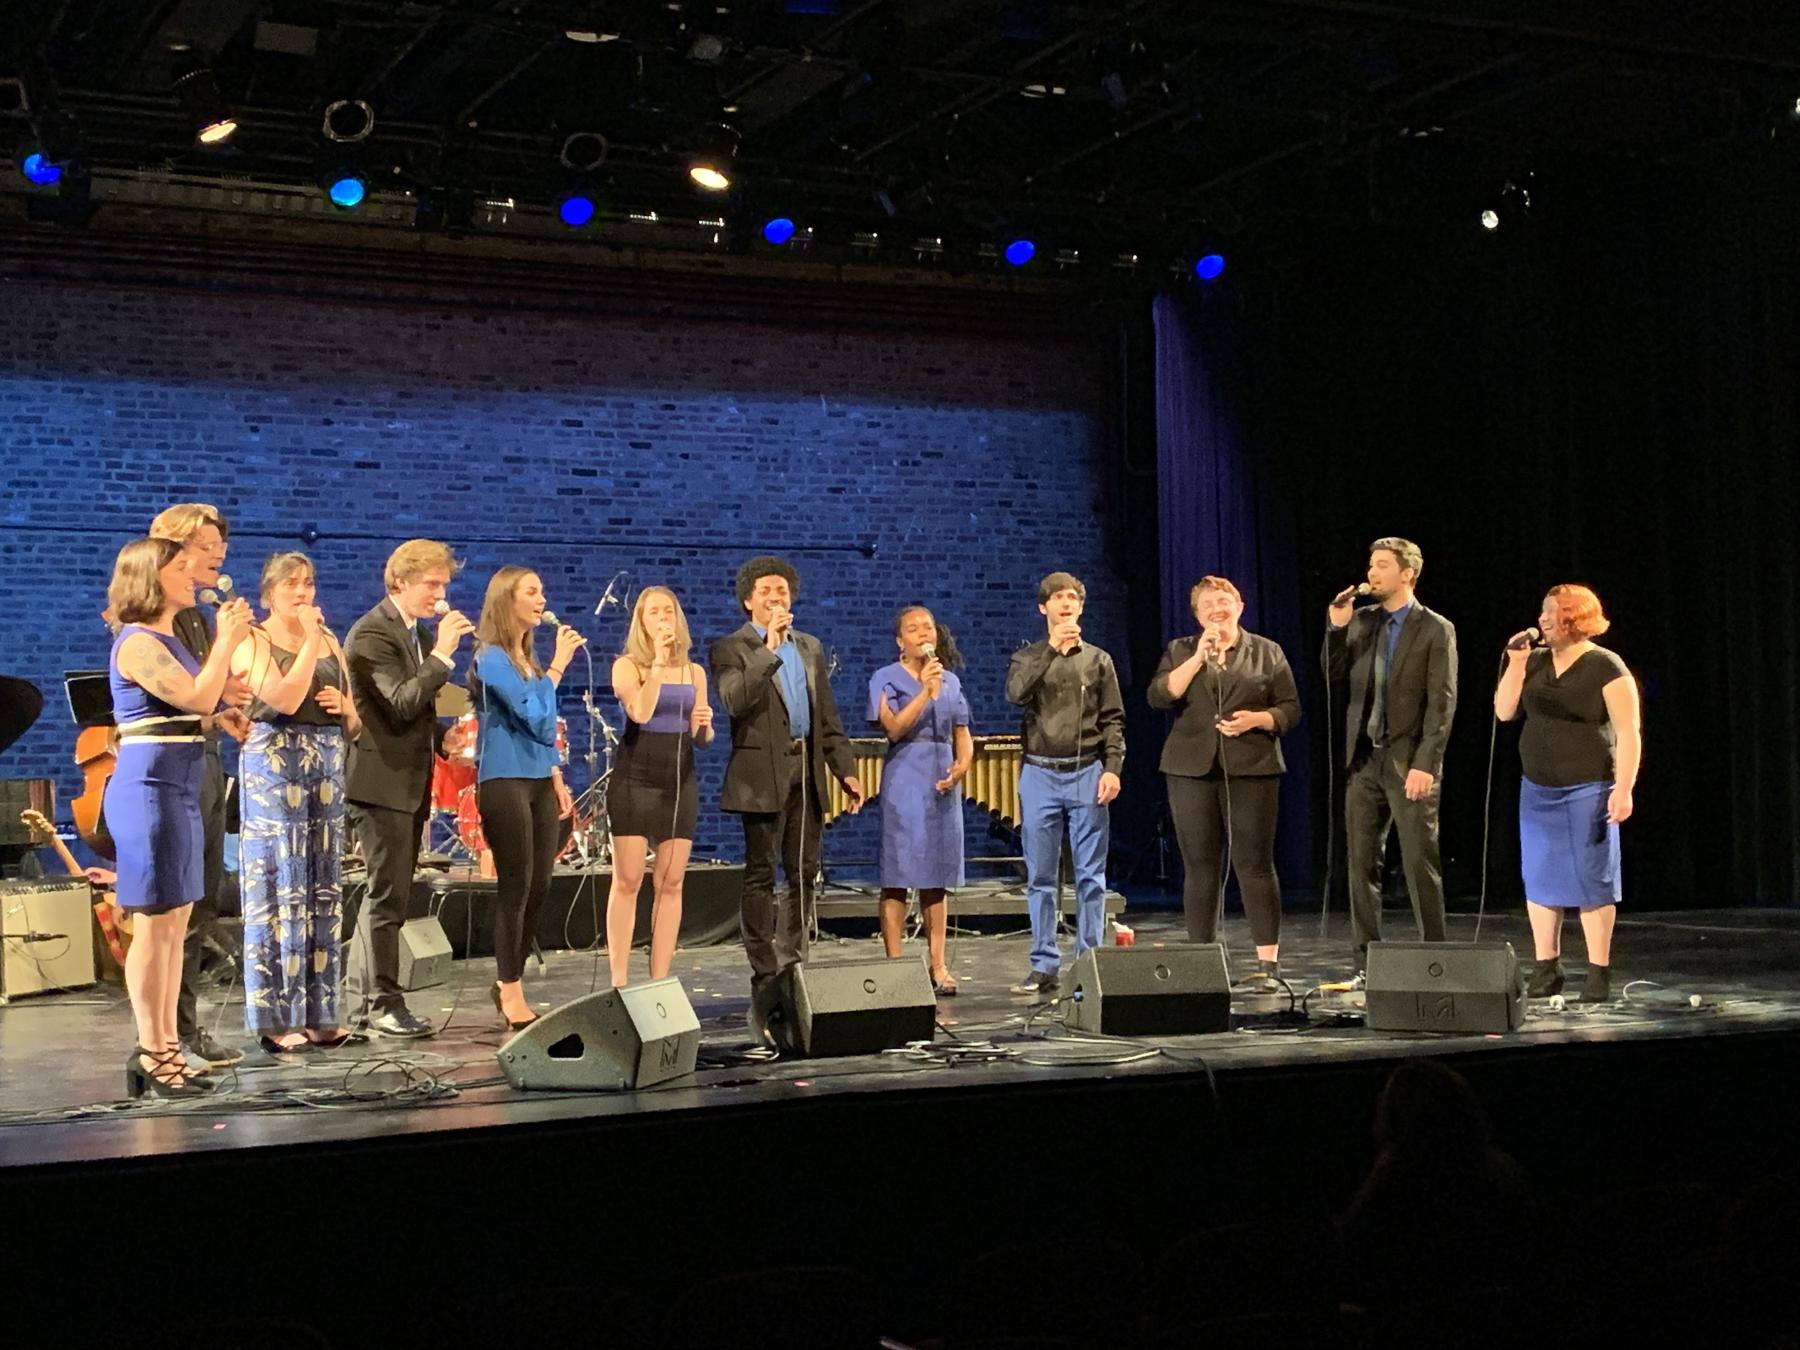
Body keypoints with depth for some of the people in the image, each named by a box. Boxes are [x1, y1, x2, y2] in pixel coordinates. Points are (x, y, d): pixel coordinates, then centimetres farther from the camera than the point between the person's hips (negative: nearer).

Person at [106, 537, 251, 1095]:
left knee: (175, 924, 10)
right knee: (154, 923, -7)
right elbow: (199, 699, -20)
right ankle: (150, 1054, -3)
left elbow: (200, 702, 14)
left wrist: (226, 641, 10)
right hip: (150, 788, -10)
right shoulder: (137, 643, -12)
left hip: (179, 789, 10)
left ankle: (167, 1047, 15)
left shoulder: (168, 640, 17)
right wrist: (227, 640, -9)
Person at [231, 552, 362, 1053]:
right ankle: (276, 1017, 1)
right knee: (280, 888, -5)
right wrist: (310, 639, -13)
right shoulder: (254, 641, -1)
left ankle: (318, 1012, 12)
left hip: (327, 767, 6)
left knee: (324, 887, 6)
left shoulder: (328, 639, 16)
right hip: (275, 764, -6)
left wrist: (344, 705, -2)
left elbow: (352, 723, 21)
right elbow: (284, 699, -18)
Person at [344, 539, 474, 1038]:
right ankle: (385, 1004, -3)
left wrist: (444, 737, 11)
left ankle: (375, 997, 20)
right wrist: (442, 654, -24)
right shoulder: (373, 633, -13)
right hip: (383, 780, -9)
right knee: (388, 894, -8)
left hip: (410, 781, 9)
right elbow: (401, 704, -23)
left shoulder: (420, 632, 16)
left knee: (390, 893, 13)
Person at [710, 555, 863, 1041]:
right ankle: (765, 980, -2)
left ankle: (792, 968, 20)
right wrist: (768, 650, -19)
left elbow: (827, 716, 17)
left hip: (807, 774, 6)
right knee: (761, 878, -4)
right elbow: (735, 702, -19)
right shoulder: (731, 649, -1)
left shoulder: (809, 648, 17)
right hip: (763, 777, -6)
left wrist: (845, 768, 9)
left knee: (803, 875, 9)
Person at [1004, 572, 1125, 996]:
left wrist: (1113, 768, -7)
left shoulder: (1098, 659, 10)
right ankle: (1044, 966, 8)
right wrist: (1052, 648, -19)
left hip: (1087, 774, 0)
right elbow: (1015, 692, -13)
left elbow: (1113, 719, 6)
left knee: (1091, 875, 0)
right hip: (1040, 774, 0)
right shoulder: (1028, 657, 9)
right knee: (1040, 877, 3)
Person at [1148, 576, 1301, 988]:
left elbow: (1291, 710, 7)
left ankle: (1268, 962, -2)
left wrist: (1257, 719, -12)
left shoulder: (1267, 652, 10)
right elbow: (1159, 696, -4)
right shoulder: (1180, 651, 12)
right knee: (1199, 865, 3)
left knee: (1254, 863, -5)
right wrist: (1199, 657, -9)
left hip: (1251, 769, -1)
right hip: (1191, 768, 2)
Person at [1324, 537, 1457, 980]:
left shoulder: (1436, 630, -5)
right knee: (1361, 863, 6)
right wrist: (1336, 628, -3)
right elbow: (1335, 678, 9)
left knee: (1420, 864, -3)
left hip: (1410, 762, -5)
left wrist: (1425, 764, -17)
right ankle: (1367, 963, 12)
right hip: (1364, 759, 5)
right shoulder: (1360, 620, 11)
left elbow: (1442, 705, -10)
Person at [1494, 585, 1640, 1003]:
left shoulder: (1606, 668, -9)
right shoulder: (1535, 662, 8)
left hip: (1587, 791, -6)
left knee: (1591, 878, -2)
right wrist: (1516, 664, -4)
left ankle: (1599, 972, 5)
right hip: (1537, 790, 6)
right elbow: (1504, 711, 6)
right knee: (1540, 878, 7)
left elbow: (1629, 733, -12)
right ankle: (1546, 968, 16)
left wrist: (1623, 789, -18)